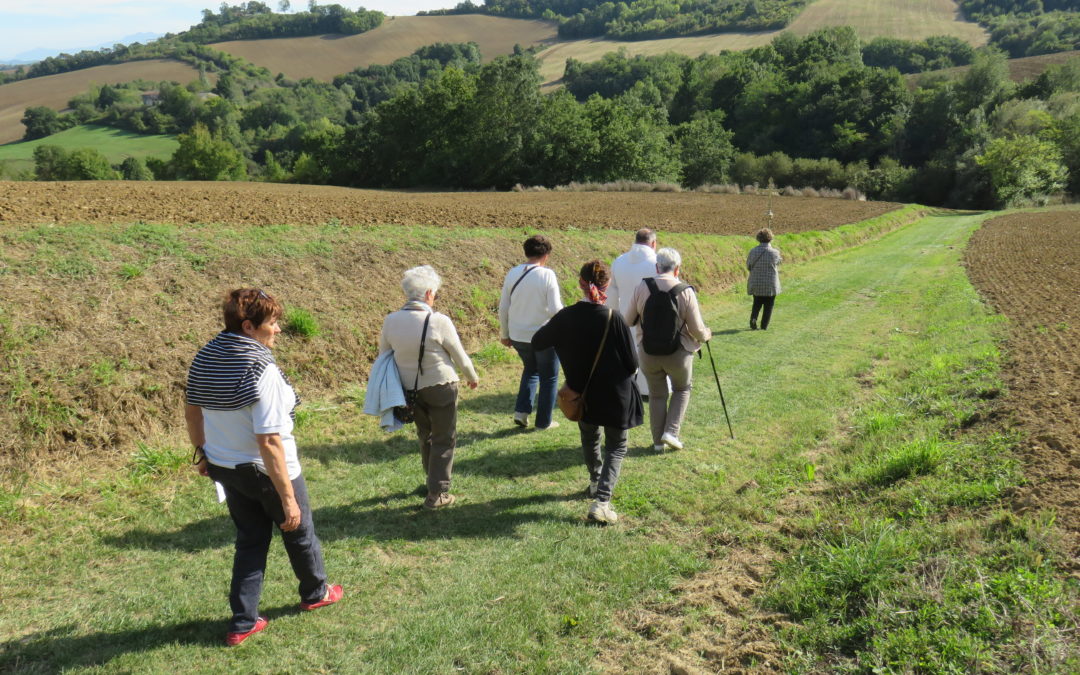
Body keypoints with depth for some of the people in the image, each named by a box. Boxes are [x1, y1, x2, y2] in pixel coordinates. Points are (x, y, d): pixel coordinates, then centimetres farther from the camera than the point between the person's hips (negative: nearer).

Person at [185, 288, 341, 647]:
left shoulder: (205, 357, -5)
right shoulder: (261, 370, -29)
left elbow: (191, 412, 9)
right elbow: (269, 442, -30)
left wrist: (203, 451, 25)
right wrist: (288, 498, -25)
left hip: (224, 467, 7)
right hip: (266, 470, -6)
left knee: (249, 540, 22)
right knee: (299, 532, 20)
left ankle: (243, 622, 26)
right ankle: (315, 592, 43)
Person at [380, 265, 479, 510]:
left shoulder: (390, 321, -9)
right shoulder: (439, 322, -21)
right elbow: (460, 356, -9)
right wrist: (472, 377, 11)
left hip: (409, 388, 5)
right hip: (439, 388, -5)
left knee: (424, 435, 25)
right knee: (444, 440, 10)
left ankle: (433, 478, 41)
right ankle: (437, 494, 11)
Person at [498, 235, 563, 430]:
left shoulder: (512, 274, -1)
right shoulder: (547, 275, -16)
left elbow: (503, 308, 4)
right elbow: (555, 309, -18)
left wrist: (505, 334, 15)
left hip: (518, 336, 5)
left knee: (530, 370, 28)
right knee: (549, 378, 15)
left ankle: (521, 411, 16)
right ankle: (543, 421, 21)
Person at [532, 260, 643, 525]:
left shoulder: (566, 317, -12)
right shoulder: (614, 318, -21)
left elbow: (537, 342, 4)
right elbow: (633, 362, -16)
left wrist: (548, 326, 23)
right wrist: (625, 373, 7)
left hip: (583, 394, 4)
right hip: (616, 395, -3)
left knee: (589, 439, 28)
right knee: (616, 446, 11)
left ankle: (596, 483, 47)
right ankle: (601, 501, -3)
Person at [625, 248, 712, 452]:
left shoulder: (642, 287, -8)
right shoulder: (686, 292, -14)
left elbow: (629, 320, 2)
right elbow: (697, 330, -11)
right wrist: (706, 335, 13)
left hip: (648, 353, 2)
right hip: (677, 353, -2)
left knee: (656, 395, 18)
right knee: (682, 389, 23)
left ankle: (658, 441, 24)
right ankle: (671, 432, 11)